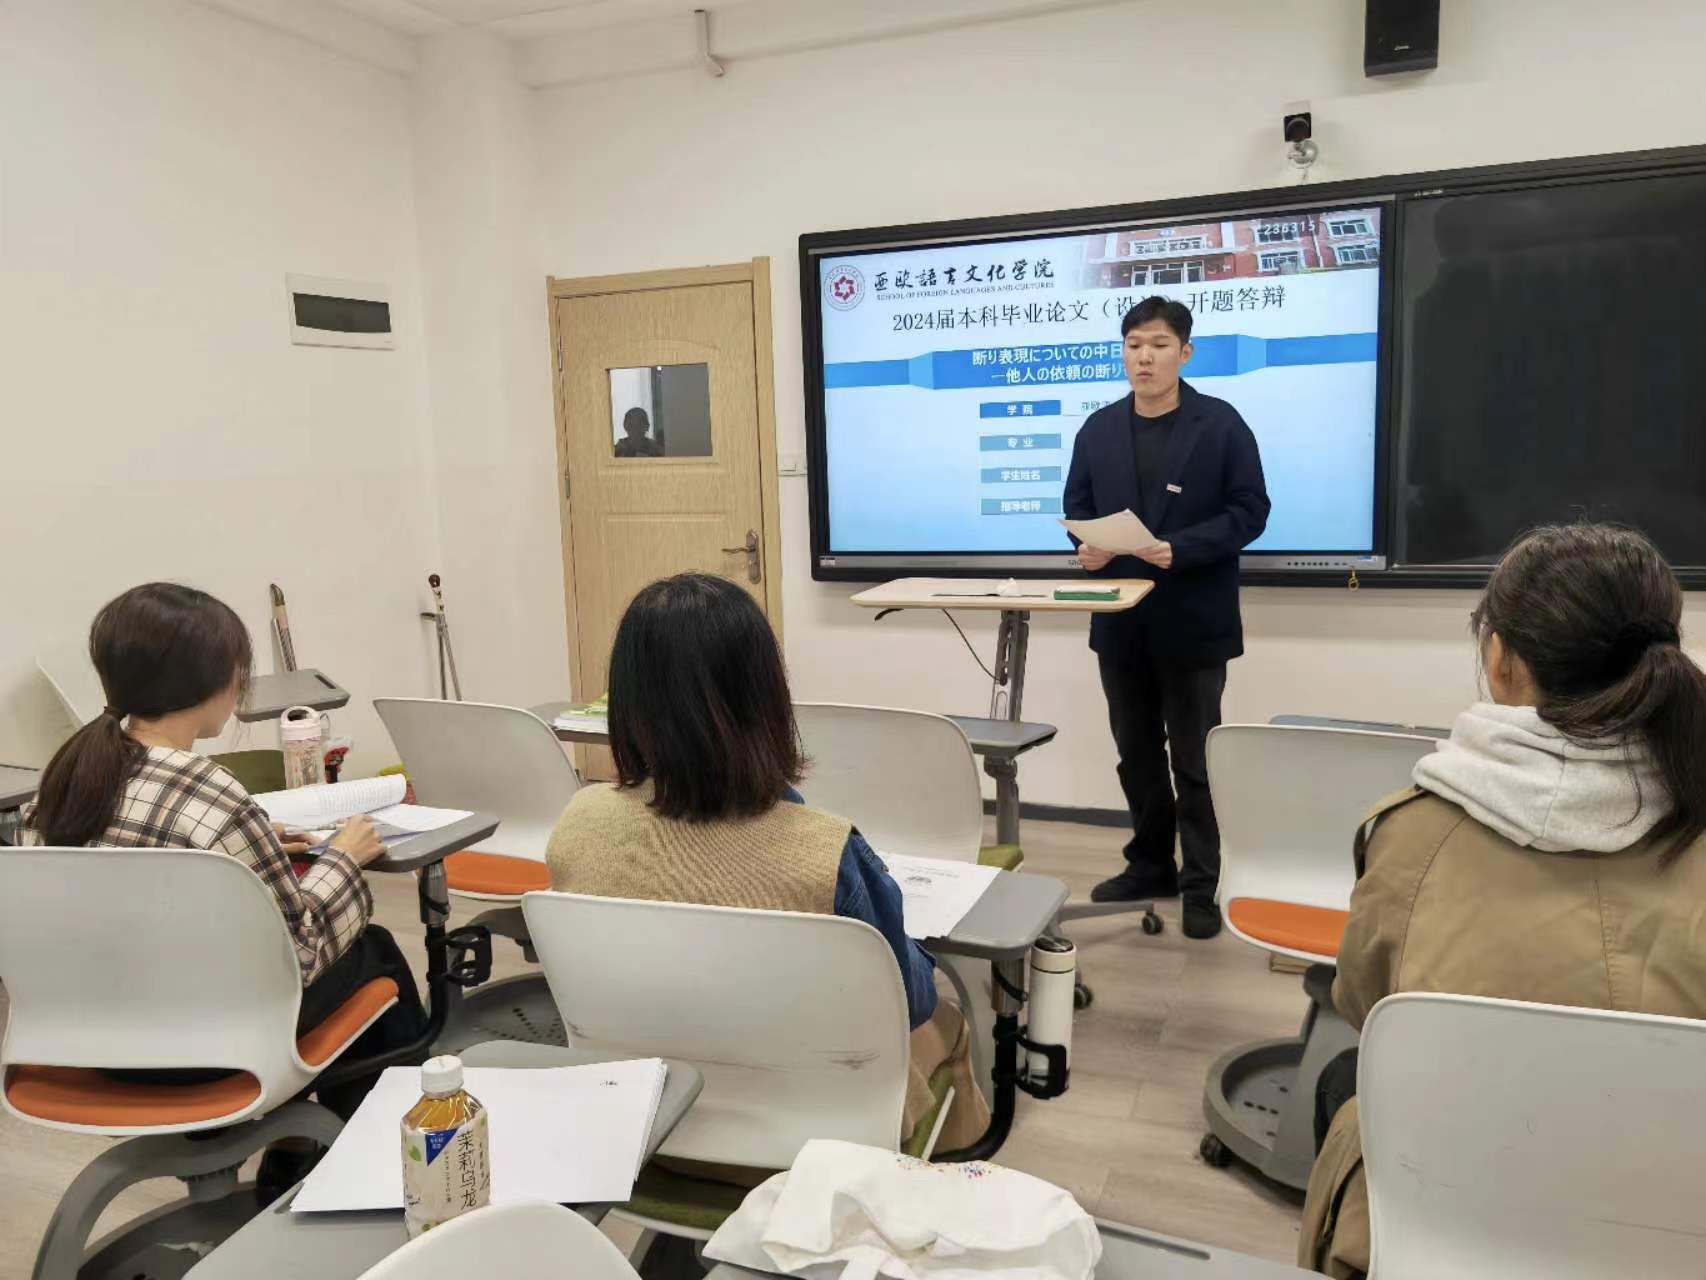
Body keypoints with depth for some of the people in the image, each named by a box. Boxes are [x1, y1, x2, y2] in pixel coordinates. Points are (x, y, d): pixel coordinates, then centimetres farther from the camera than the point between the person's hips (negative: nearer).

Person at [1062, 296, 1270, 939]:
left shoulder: (1221, 424, -4)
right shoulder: (1098, 429, 8)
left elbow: (1249, 510, -8)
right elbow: (1077, 506, 12)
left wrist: (1180, 549, -22)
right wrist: (1086, 545, -10)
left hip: (1193, 621, -4)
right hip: (1121, 621, 5)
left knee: (1194, 759, 3)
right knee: (1136, 754, 15)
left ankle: (1201, 885, 15)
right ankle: (1150, 865, 31)